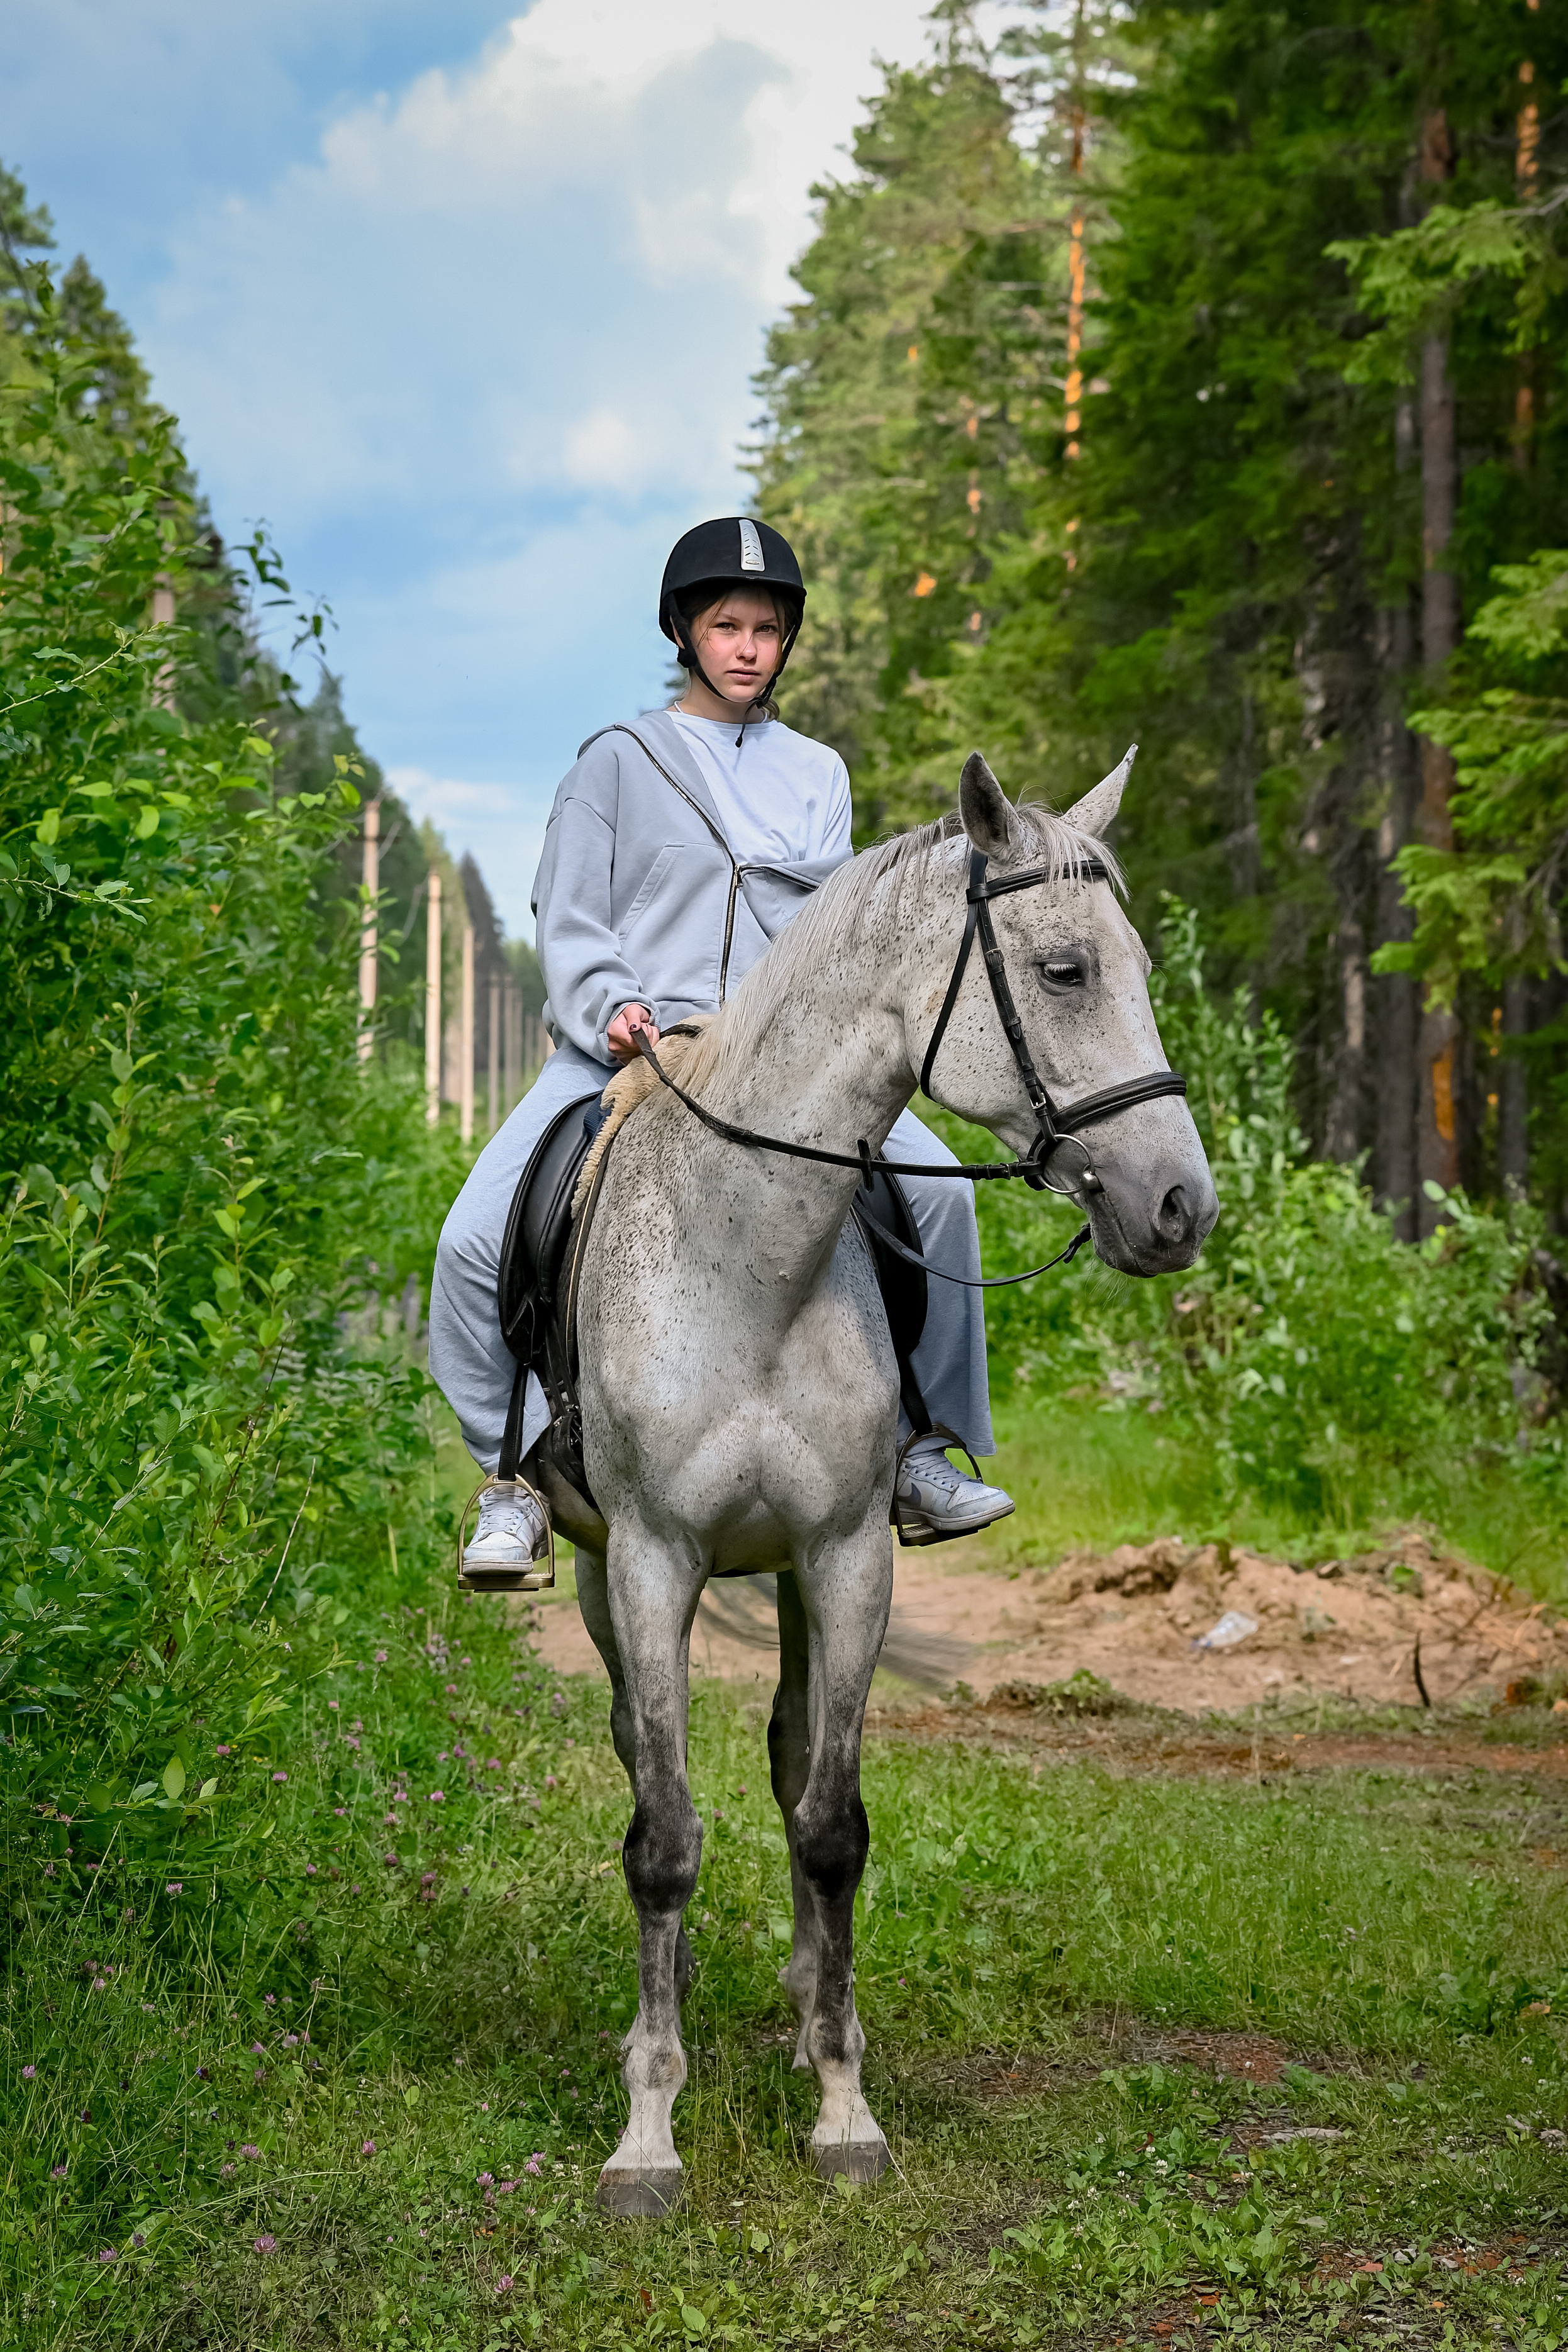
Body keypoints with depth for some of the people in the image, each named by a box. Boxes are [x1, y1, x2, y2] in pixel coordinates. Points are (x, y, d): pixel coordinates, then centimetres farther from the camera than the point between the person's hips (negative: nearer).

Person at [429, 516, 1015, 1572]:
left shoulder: (818, 772, 18)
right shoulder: (620, 759, 8)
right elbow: (569, 921, 4)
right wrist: (608, 1009, -15)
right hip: (623, 1048, -2)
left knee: (937, 1187, -20)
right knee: (474, 1241, -21)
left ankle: (918, 1446, -4)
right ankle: (517, 1476, -1)